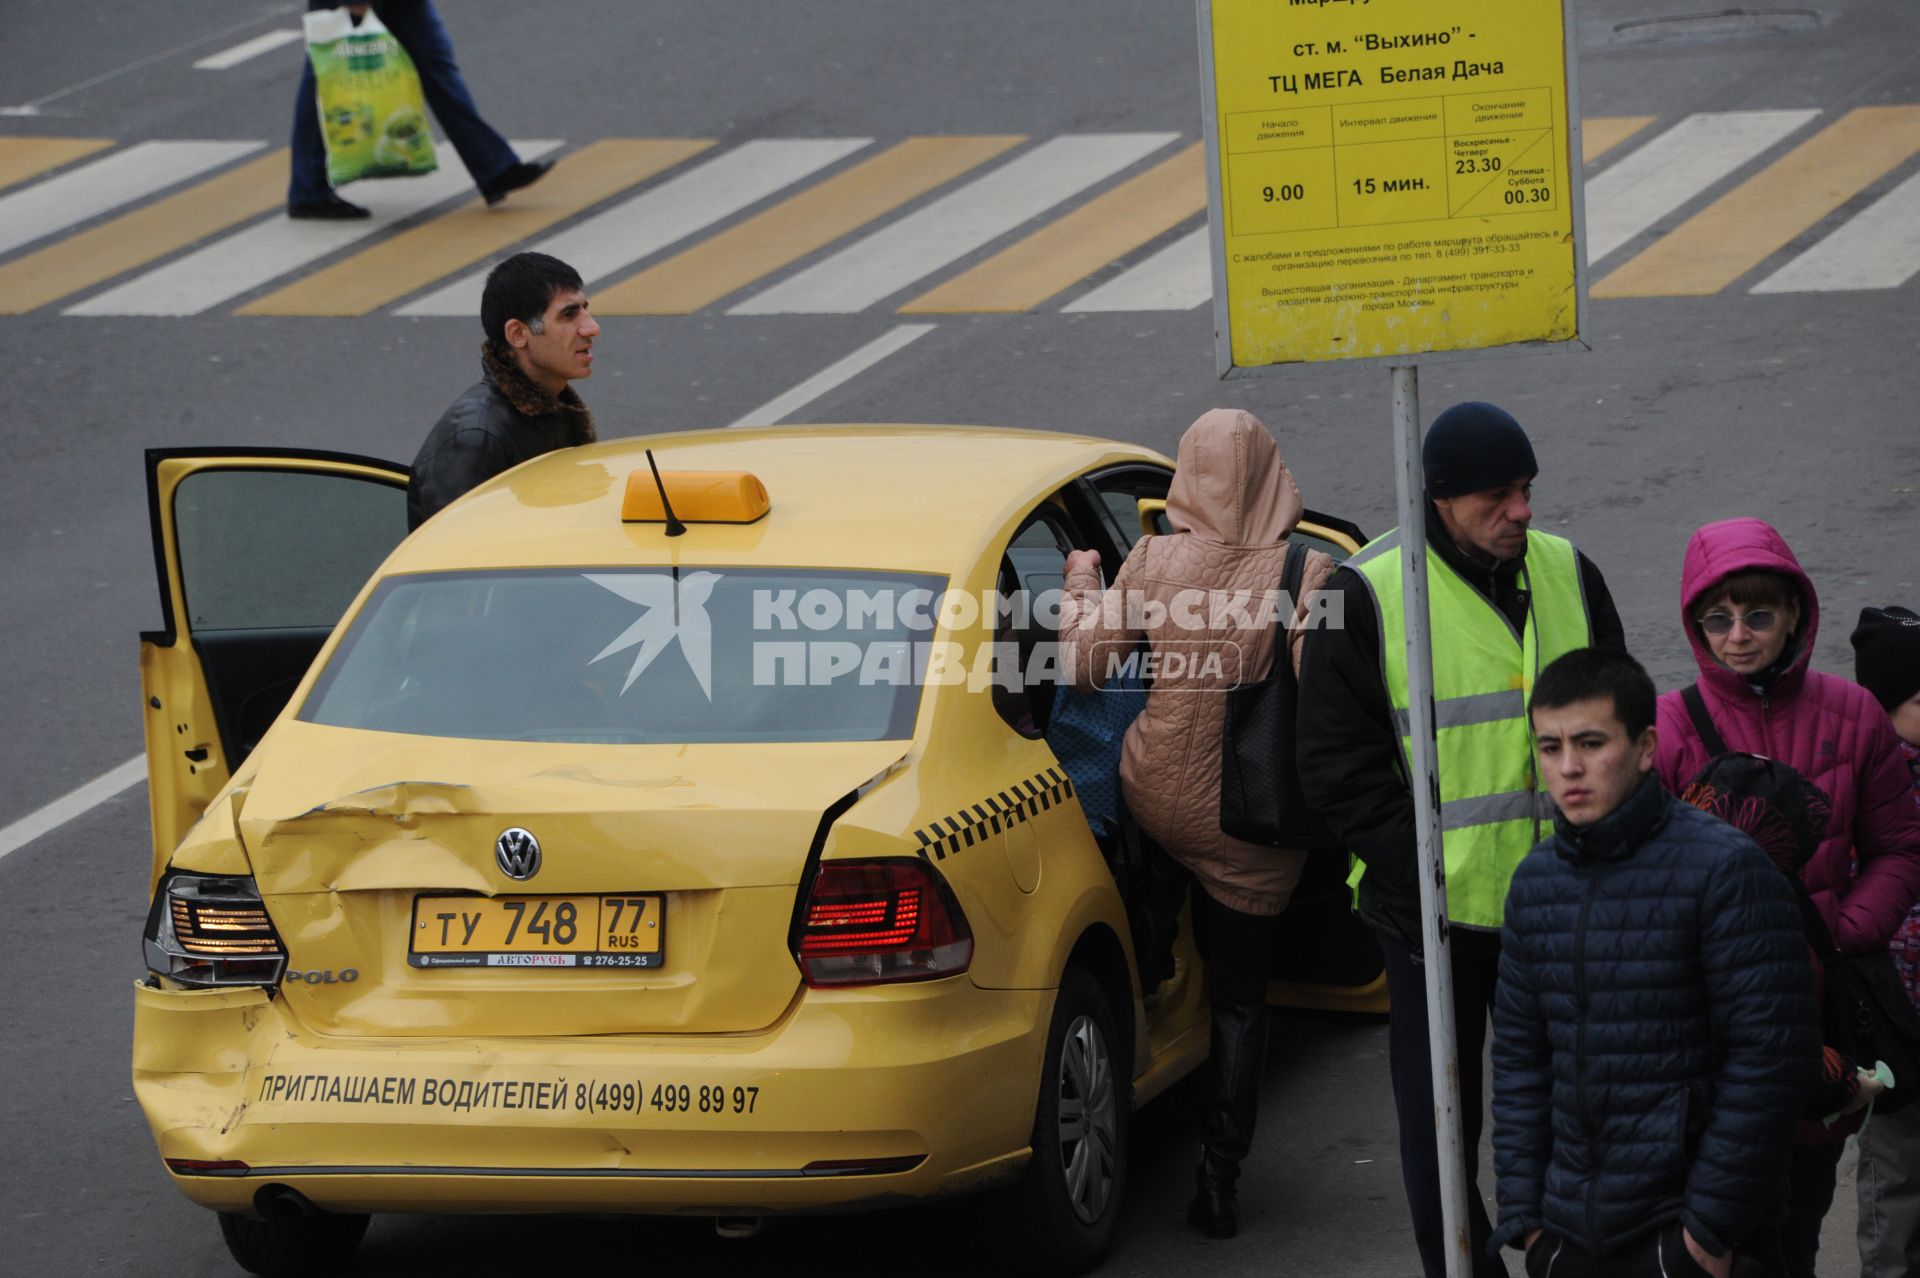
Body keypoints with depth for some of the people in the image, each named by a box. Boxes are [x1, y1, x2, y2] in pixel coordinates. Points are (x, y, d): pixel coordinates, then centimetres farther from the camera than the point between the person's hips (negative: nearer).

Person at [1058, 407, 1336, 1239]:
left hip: (1157, 794, 1)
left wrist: (1081, 587, 13)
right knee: (1239, 997, 13)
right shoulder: (1305, 574, -16)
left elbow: (1084, 668, -3)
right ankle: (1219, 1174, 13)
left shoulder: (1153, 563, -11)